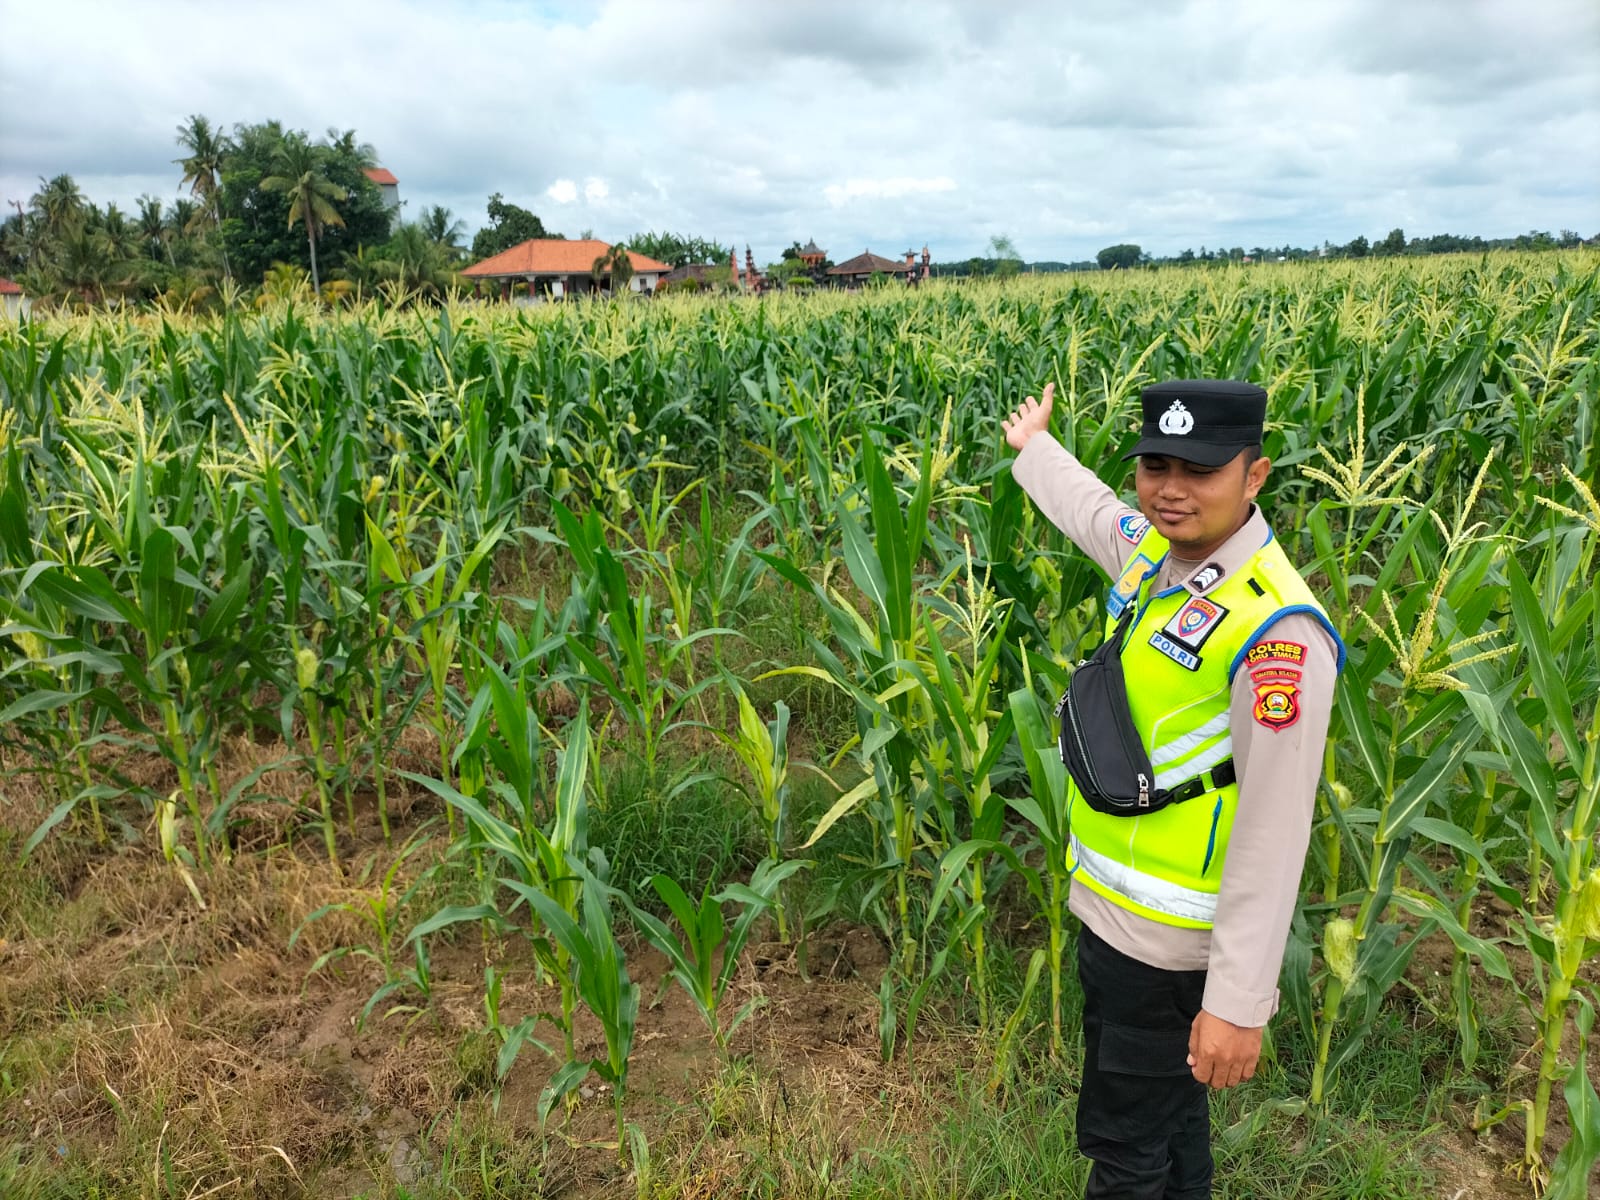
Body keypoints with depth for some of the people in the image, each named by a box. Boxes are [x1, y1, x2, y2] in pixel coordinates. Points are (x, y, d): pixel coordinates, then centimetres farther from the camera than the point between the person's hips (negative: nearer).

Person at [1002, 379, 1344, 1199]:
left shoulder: (1274, 627, -26)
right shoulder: (1153, 550, -2)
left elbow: (1274, 831, -24)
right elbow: (1085, 507, 22)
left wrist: (1240, 1000, -21)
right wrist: (1033, 445, 40)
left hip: (1164, 936, -7)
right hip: (1110, 907, 8)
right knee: (1164, 1107, 27)